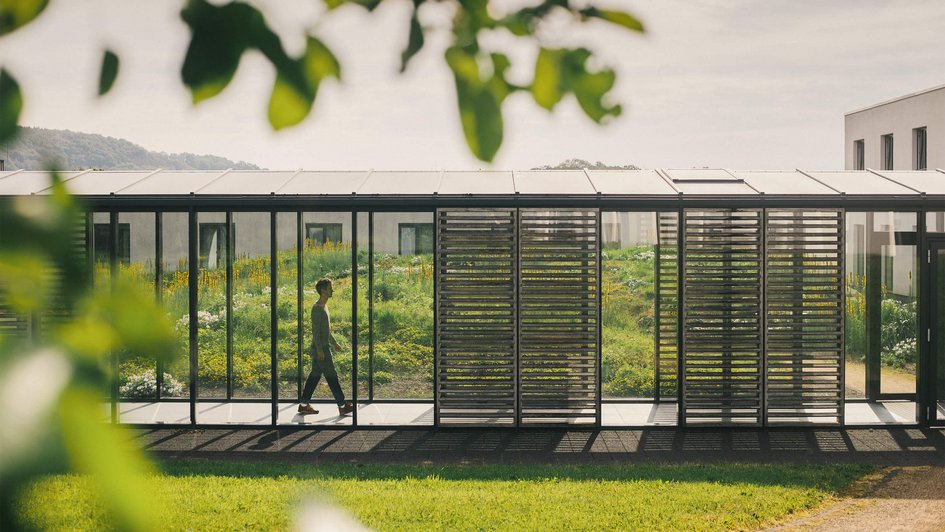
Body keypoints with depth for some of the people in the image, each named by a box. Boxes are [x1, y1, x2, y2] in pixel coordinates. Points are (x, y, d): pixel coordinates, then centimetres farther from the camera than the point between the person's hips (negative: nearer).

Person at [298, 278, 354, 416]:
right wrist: (319, 349, -23)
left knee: (315, 375, 10)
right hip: (320, 348, -10)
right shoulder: (317, 308, -16)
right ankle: (342, 406, -3)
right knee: (331, 375, -6)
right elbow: (315, 330, -20)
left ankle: (304, 404, 12)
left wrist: (334, 343, 27)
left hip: (324, 346, 10)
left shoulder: (324, 306, 16)